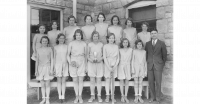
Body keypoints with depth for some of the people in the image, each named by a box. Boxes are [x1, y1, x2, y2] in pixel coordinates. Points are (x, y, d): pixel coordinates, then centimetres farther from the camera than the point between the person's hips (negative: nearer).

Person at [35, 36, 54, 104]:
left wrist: (51, 69, -6)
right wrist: (36, 70, 3)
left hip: (47, 67, -2)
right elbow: (37, 60, 8)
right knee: (42, 84, 7)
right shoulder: (38, 50, 5)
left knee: (47, 84, 1)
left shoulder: (50, 49, 0)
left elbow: (52, 60, 0)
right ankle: (43, 98, 16)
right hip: (40, 68, 2)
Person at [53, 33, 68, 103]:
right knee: (59, 81, 3)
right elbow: (54, 57, 6)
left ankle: (63, 96, 8)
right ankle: (60, 96, 9)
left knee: (63, 81, 3)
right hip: (58, 65, 0)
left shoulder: (66, 46, 5)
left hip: (65, 65, 1)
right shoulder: (55, 47, 4)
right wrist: (54, 67, 2)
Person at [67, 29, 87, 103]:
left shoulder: (84, 44, 2)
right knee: (75, 80, 5)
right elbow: (68, 54, 4)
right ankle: (76, 96, 17)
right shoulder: (71, 43, -1)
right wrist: (70, 62, -10)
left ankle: (80, 96, 12)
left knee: (80, 80, 0)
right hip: (73, 62, 0)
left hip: (81, 63, 0)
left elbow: (85, 55, 8)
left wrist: (86, 66, 8)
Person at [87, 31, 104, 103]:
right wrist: (89, 59, -10)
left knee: (99, 80, 2)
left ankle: (99, 96, 13)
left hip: (99, 63, 0)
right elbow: (87, 54, 8)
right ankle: (92, 96, 16)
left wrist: (100, 59, -12)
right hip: (91, 64, 0)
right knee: (92, 80, 4)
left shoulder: (101, 44, 1)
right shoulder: (89, 45, 1)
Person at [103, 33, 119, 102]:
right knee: (107, 80, -3)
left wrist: (115, 66, -6)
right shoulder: (105, 46, 0)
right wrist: (109, 67, -10)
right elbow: (104, 57, -3)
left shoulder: (116, 46, 7)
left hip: (114, 65, 2)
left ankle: (113, 97, 10)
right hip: (107, 64, -2)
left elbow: (118, 57, 6)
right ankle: (107, 96, 3)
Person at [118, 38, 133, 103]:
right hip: (121, 66, -1)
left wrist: (131, 67, 4)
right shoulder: (120, 50, 4)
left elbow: (131, 59, 8)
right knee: (121, 81, -1)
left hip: (128, 66, 1)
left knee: (127, 82, 1)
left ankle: (125, 96, 8)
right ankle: (122, 96, 9)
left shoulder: (130, 49, 6)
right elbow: (119, 59, 7)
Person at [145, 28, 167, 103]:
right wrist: (147, 62, 6)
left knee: (158, 82, 0)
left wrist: (163, 64, 3)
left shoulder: (162, 43, 2)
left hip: (158, 65, -2)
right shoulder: (147, 44, 9)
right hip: (150, 65, 2)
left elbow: (164, 55, 5)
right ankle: (152, 96, 17)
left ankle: (158, 97, 14)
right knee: (151, 82, 5)